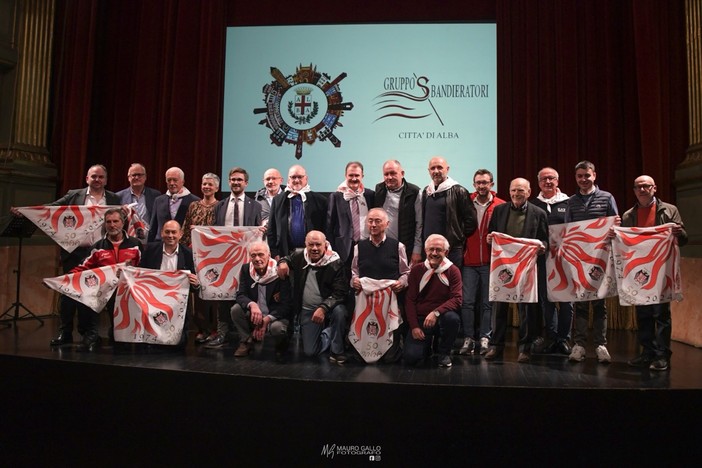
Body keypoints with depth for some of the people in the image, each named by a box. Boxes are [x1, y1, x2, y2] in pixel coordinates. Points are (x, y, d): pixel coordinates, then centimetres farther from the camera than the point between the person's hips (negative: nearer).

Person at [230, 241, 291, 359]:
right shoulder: (246, 269, -4)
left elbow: (286, 304, -20)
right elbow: (241, 295, -9)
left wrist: (267, 320, -32)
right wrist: (252, 305, -32)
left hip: (276, 315, -4)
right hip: (254, 314, 4)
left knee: (277, 327, -35)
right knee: (235, 309, -21)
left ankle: (281, 345, 3)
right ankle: (246, 341, 2)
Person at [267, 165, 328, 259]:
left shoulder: (319, 200, 4)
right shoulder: (278, 200, 10)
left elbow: (325, 228, 3)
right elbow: (271, 230, 9)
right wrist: (275, 253, 2)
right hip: (286, 254, 1)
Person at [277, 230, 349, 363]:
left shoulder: (335, 264, -18)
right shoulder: (299, 256, -5)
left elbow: (339, 293, -23)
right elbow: (287, 258, 19)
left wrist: (323, 308, -38)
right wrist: (282, 262, -6)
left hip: (329, 307, -3)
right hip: (307, 311, 3)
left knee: (339, 311, -39)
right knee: (310, 352, -3)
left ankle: (337, 351, -12)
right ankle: (328, 333, 30)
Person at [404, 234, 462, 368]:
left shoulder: (452, 271, -3)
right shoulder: (417, 270, 1)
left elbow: (457, 299, -14)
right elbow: (410, 300, 1)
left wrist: (436, 312, -29)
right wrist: (414, 326, -8)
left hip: (442, 318, 0)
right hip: (420, 319, 1)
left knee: (452, 318, -36)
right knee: (411, 357, -19)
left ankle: (444, 353, -5)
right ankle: (427, 345, 20)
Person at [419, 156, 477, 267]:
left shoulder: (458, 191, -4)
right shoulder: (426, 192, 14)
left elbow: (471, 220, -4)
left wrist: (459, 238, 0)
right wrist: (423, 240, 15)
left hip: (452, 249, -5)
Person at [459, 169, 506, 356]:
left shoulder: (501, 206, 0)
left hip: (490, 262, -1)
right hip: (469, 261, 1)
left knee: (487, 302, 6)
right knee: (467, 301, 0)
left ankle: (485, 338, 16)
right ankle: (468, 338, 10)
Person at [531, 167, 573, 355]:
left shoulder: (568, 203, 7)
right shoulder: (533, 204, 10)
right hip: (542, 257, 1)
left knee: (566, 299, 2)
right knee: (546, 299, 5)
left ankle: (564, 338, 13)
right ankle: (552, 338, 14)